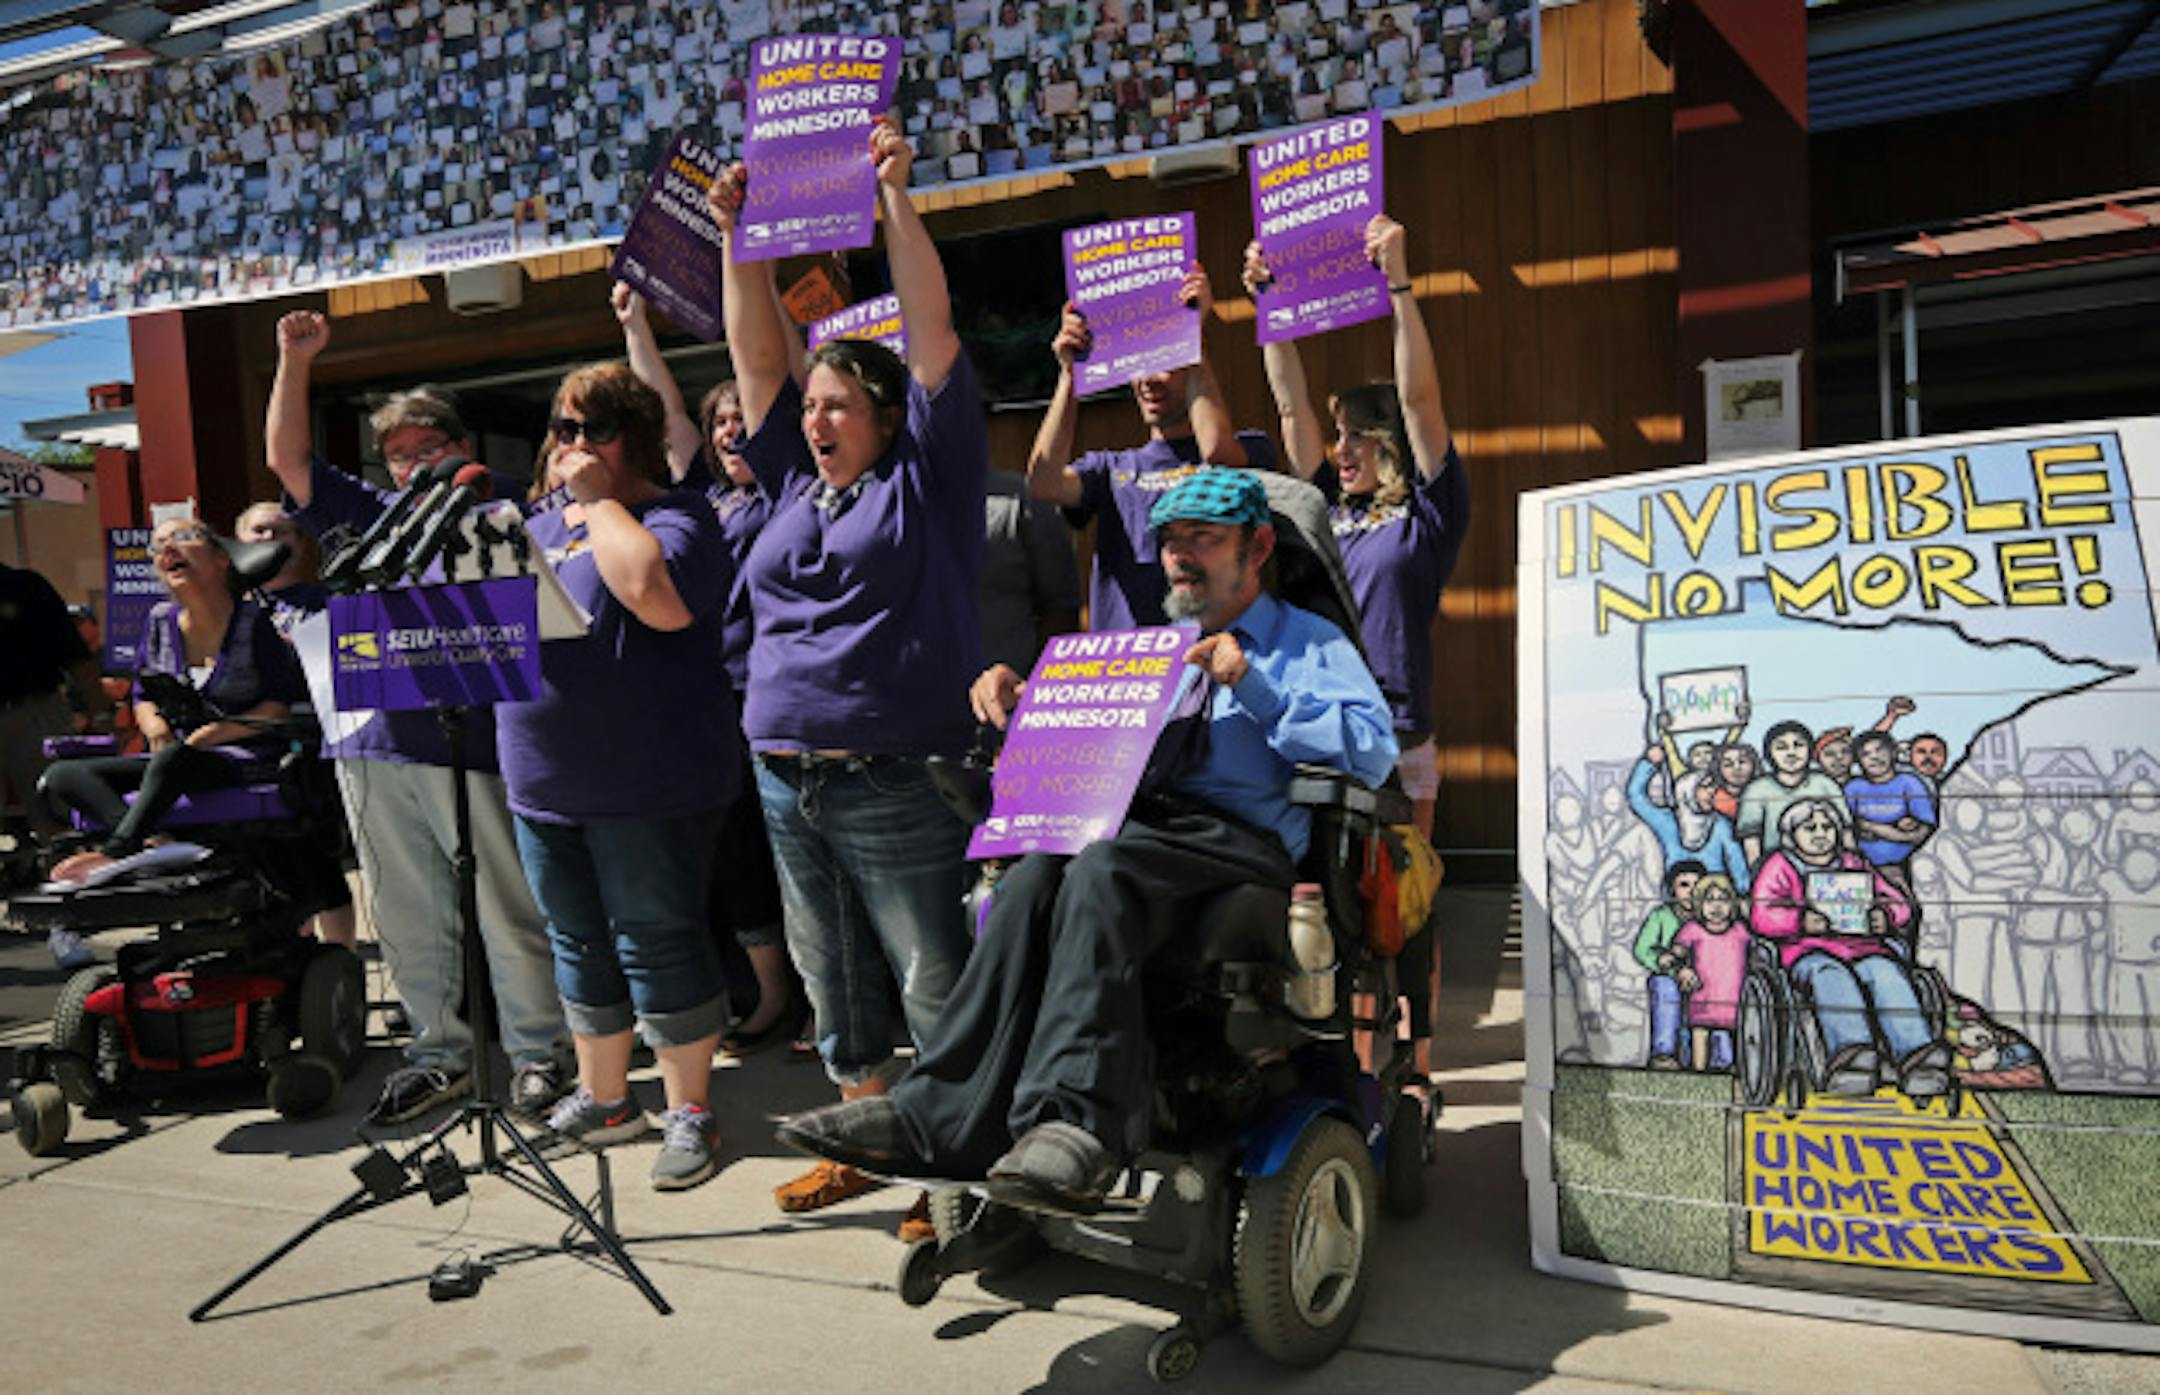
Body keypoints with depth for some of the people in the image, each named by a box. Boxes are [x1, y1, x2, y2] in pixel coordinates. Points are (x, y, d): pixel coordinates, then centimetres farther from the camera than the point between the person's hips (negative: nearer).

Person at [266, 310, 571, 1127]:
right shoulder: (373, 518, 17)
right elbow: (287, 458, 18)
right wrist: (294, 362, 13)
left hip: (471, 745, -5)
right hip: (375, 750, 5)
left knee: (510, 913, -1)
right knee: (408, 920, 11)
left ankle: (538, 1053, 10)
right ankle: (438, 1054, 23)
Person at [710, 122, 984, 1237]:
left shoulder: (926, 477, 0)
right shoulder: (798, 484, 15)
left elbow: (933, 329, -7)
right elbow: (757, 358, 16)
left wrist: (894, 198, -10)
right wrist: (737, 238, 10)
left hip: (897, 783, -7)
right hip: (787, 779, 7)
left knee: (935, 980, 1)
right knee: (831, 978, 17)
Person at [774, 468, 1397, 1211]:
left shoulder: (1312, 644, 15)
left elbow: (1374, 751, -3)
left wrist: (1254, 685, -7)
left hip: (1240, 838, -5)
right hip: (1129, 825, 5)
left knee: (1101, 870, -36)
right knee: (1032, 880, -29)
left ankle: (1074, 1123, -44)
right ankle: (940, 1120, -36)